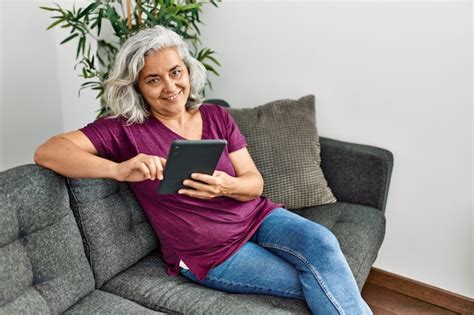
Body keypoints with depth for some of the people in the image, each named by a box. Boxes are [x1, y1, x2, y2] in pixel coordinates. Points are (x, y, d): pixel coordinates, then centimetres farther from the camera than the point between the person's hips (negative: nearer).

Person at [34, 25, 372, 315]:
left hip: (256, 217, 4)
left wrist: (227, 186, -25)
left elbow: (255, 184, -1)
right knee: (317, 281, -14)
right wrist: (120, 169, -35)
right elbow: (47, 152, -19)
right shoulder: (126, 129, -9)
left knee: (321, 242, -24)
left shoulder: (216, 116, 1)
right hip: (211, 251, -4)